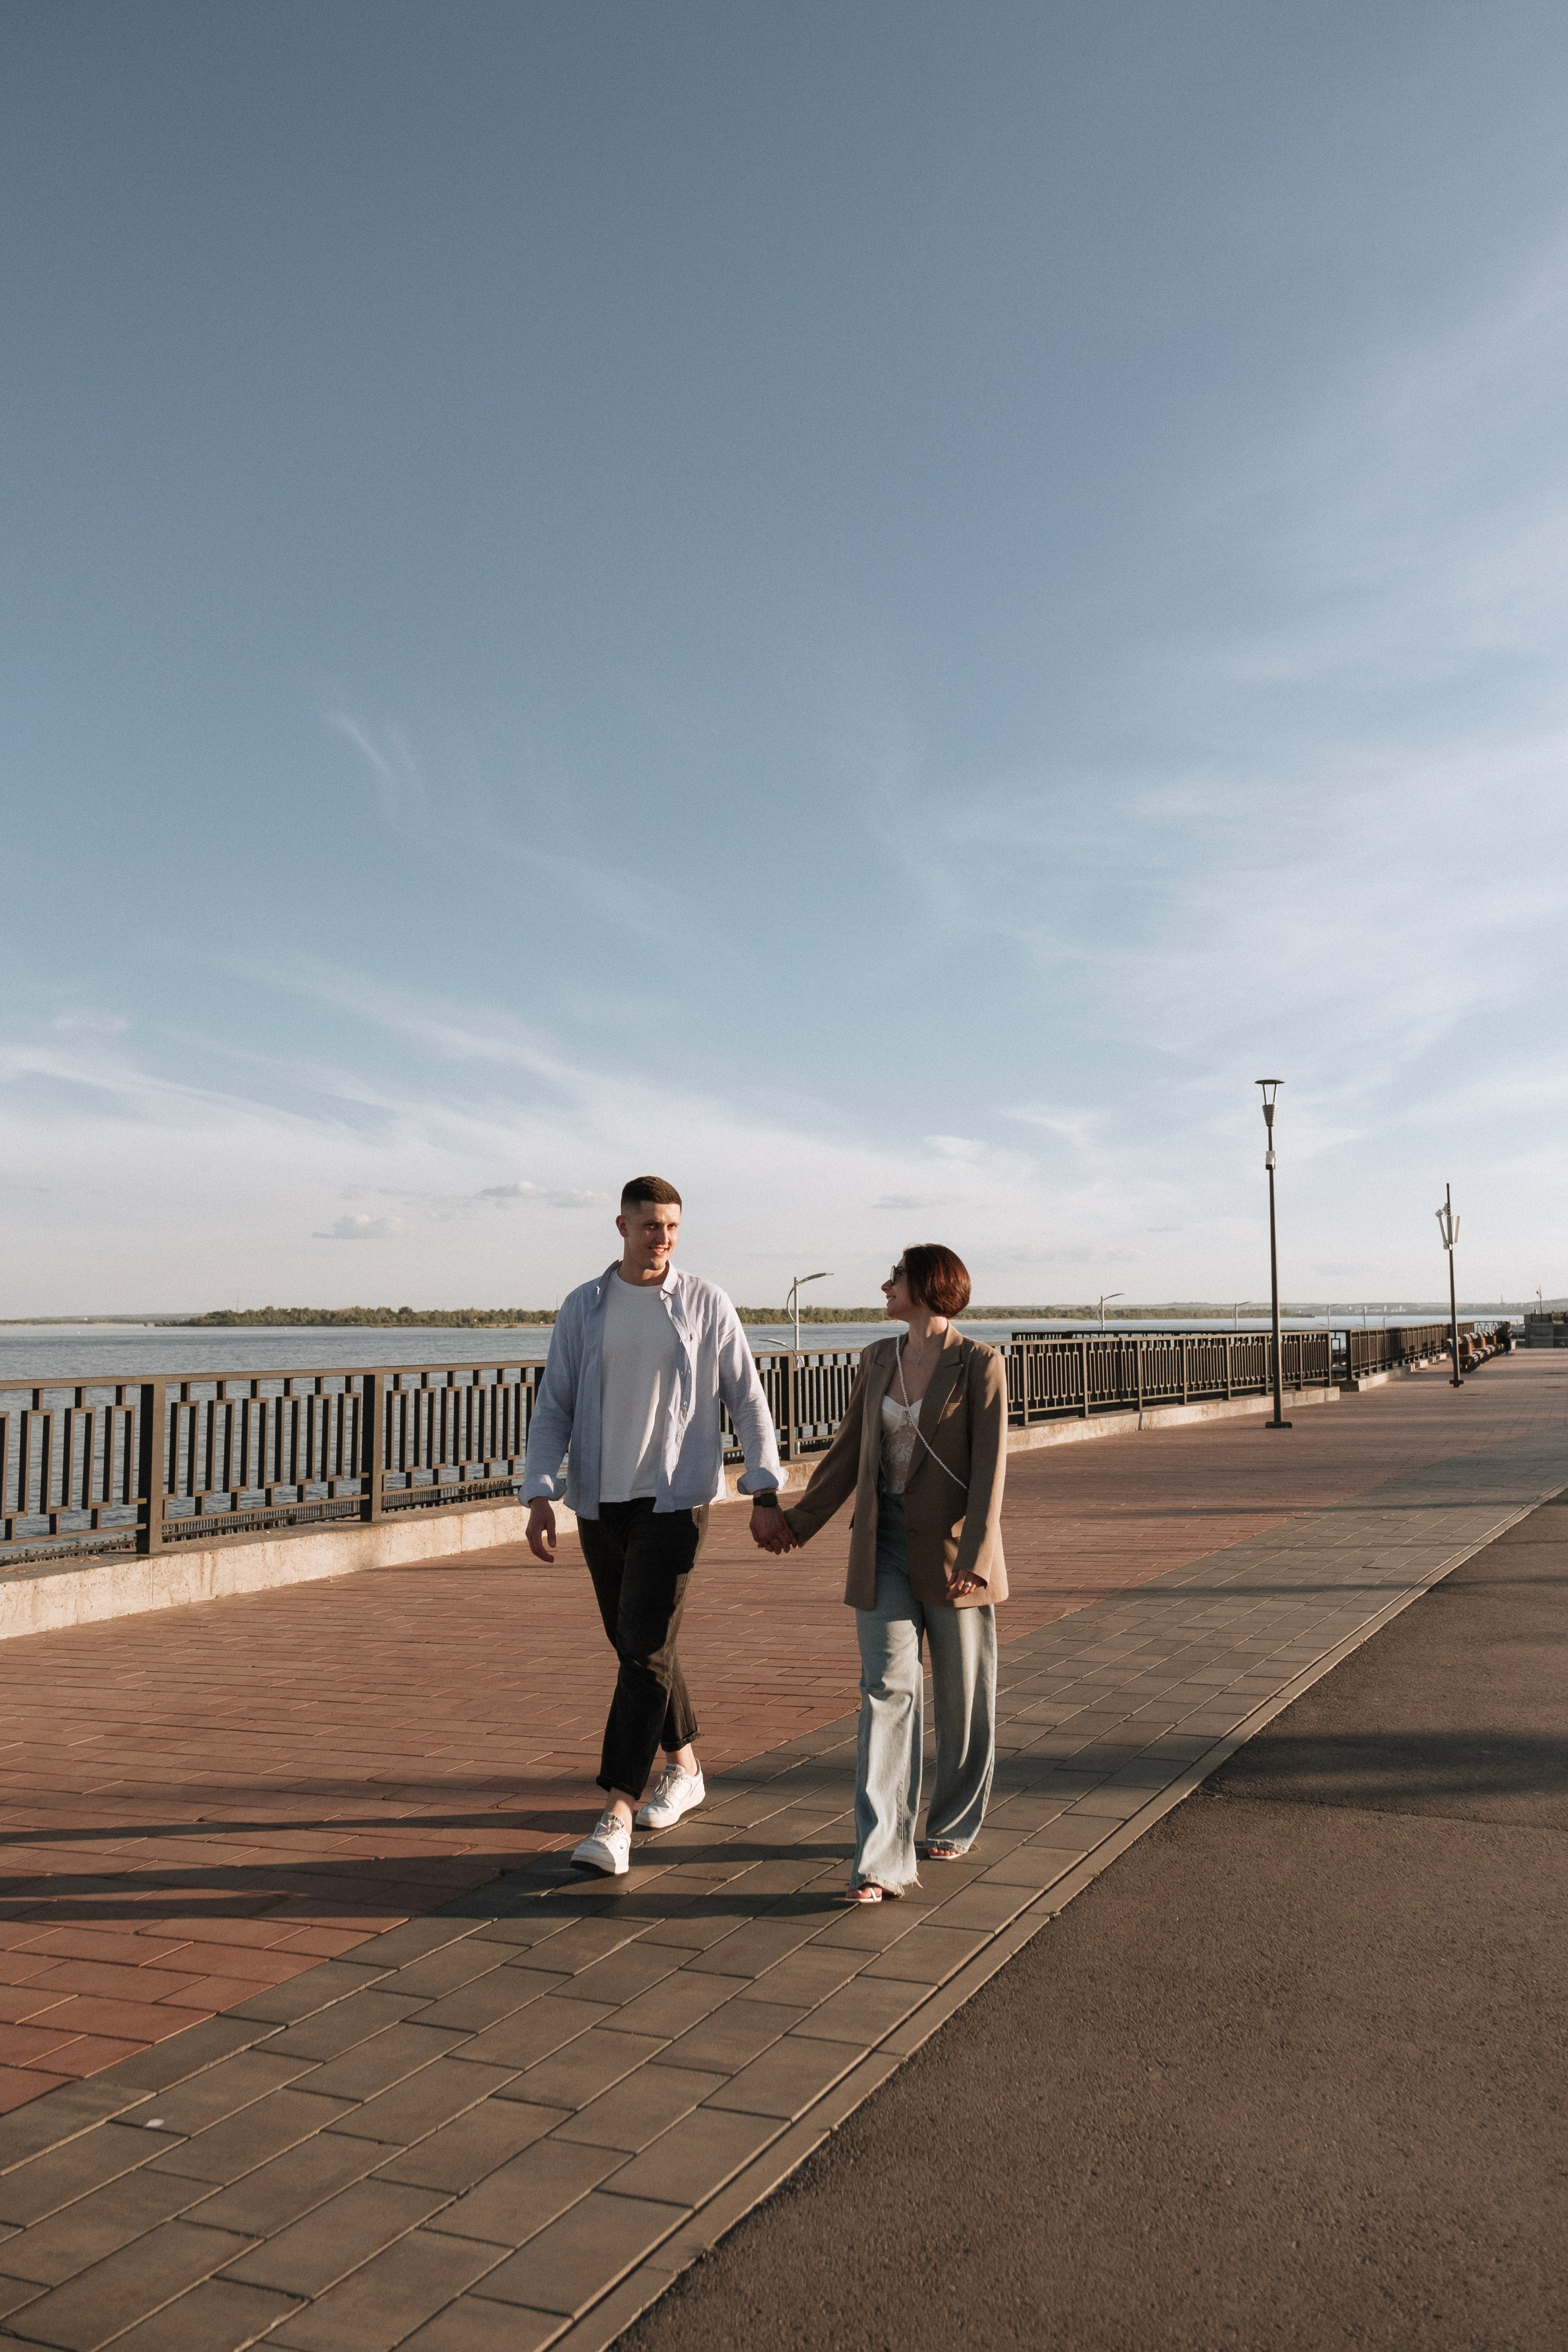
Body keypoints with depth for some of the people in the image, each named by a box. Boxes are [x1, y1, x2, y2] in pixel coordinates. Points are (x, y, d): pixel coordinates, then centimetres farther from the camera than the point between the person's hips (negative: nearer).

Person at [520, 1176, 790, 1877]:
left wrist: (765, 1492, -5)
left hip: (673, 1501, -3)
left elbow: (748, 1400, 1)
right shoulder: (583, 1308, 4)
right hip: (599, 1503, 3)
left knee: (646, 1650, -11)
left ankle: (615, 1816, -11)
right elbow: (552, 1408, 3)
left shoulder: (705, 1304, -2)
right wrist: (539, 1496, -8)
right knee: (634, 1646, 13)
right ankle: (684, 1767, 33)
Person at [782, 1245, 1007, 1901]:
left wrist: (974, 1557, -21)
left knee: (962, 1695, 11)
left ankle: (954, 1822, 32)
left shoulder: (980, 1364, -9)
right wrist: (798, 1522, 14)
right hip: (885, 1547, 4)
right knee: (886, 1689, -6)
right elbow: (848, 1452, 14)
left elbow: (990, 1466, -14)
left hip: (952, 1550, -3)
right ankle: (881, 1860, -8)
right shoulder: (878, 1360, 7)